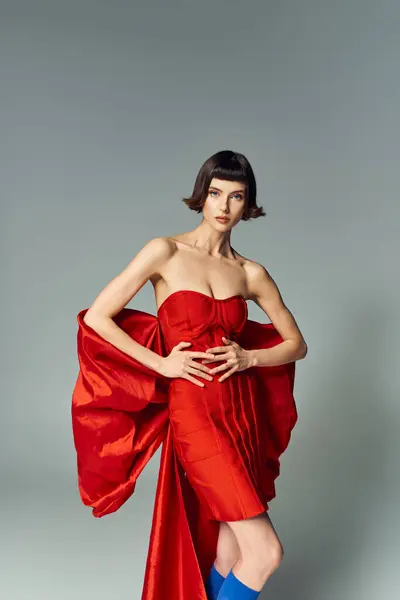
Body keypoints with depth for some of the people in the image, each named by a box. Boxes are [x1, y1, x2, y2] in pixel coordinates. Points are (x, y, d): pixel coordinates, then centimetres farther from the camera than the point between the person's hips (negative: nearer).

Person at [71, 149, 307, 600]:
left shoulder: (251, 273, 6)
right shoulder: (166, 252, -5)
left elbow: (297, 344, 13)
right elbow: (96, 317, -6)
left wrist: (247, 357, -5)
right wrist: (160, 364, -11)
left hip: (242, 413, 5)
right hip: (193, 413, -4)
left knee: (229, 552, 15)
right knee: (265, 552, -6)